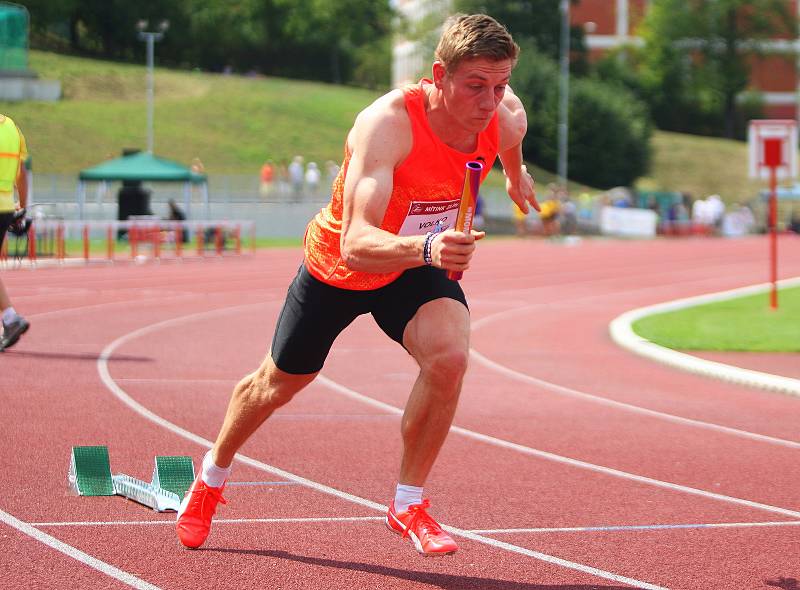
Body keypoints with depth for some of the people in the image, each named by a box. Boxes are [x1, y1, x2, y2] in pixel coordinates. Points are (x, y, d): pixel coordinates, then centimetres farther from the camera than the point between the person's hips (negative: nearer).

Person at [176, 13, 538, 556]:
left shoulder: (507, 119, -23)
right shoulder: (387, 125, -41)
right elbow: (355, 242, -51)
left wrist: (516, 174, 25)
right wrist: (425, 247, -68)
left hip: (419, 265, 3)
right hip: (337, 267, -3)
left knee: (449, 355, -28)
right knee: (279, 384, 18)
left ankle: (409, 505, -8)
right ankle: (212, 477, 49)